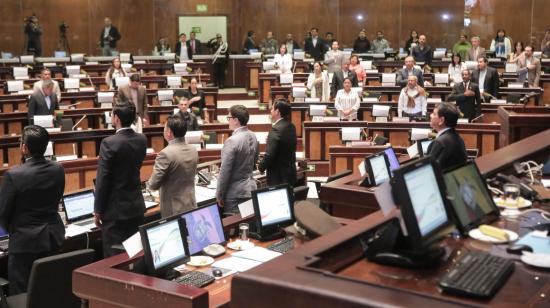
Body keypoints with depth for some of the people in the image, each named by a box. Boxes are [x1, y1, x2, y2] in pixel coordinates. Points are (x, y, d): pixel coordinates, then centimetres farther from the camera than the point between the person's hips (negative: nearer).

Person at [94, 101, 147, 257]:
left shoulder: (109, 143, -18)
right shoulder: (142, 140, 1)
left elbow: (102, 180, -14)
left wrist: (98, 210, -6)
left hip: (115, 210, -6)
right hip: (136, 208, 6)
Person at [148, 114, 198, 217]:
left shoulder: (166, 154, -21)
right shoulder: (193, 150, 1)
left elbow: (153, 185, -15)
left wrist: (150, 182, 6)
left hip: (173, 211, -6)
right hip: (191, 207, 6)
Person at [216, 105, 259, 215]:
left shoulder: (232, 141, -20)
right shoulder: (253, 137, 4)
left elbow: (225, 170, -17)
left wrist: (219, 195, -9)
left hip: (235, 193, -8)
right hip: (250, 188, 8)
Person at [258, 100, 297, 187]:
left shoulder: (276, 129, -21)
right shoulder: (291, 126, 7)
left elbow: (269, 154, -22)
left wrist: (261, 167, -5)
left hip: (278, 176, -9)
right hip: (290, 173, 9)